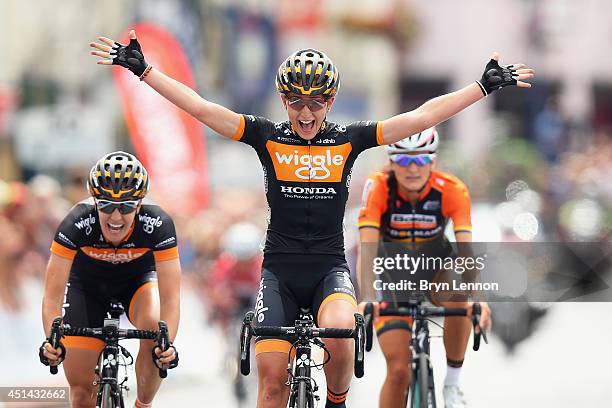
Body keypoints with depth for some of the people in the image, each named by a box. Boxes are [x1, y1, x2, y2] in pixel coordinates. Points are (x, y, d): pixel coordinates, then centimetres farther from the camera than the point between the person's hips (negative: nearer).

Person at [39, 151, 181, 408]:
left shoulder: (157, 224, -34)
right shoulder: (78, 223, -34)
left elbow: (170, 297, -35)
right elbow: (53, 293, -33)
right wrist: (52, 340, -48)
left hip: (138, 278, 0)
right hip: (87, 283, 0)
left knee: (154, 327, -33)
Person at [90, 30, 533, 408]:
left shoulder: (348, 140, 1)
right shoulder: (268, 137, 0)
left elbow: (422, 117, 0)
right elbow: (201, 108, -4)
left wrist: (486, 85, -3)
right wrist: (141, 68, -9)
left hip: (330, 267, -1)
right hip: (280, 270, 1)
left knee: (339, 330, -32)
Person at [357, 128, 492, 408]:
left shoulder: (452, 190, -24)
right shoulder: (378, 188, -25)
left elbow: (466, 250, -34)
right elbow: (367, 249, -34)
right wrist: (366, 301, -49)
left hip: (436, 265, 0)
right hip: (393, 272, 0)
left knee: (459, 300, -35)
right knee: (399, 370, -12)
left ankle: (452, 384, -14)